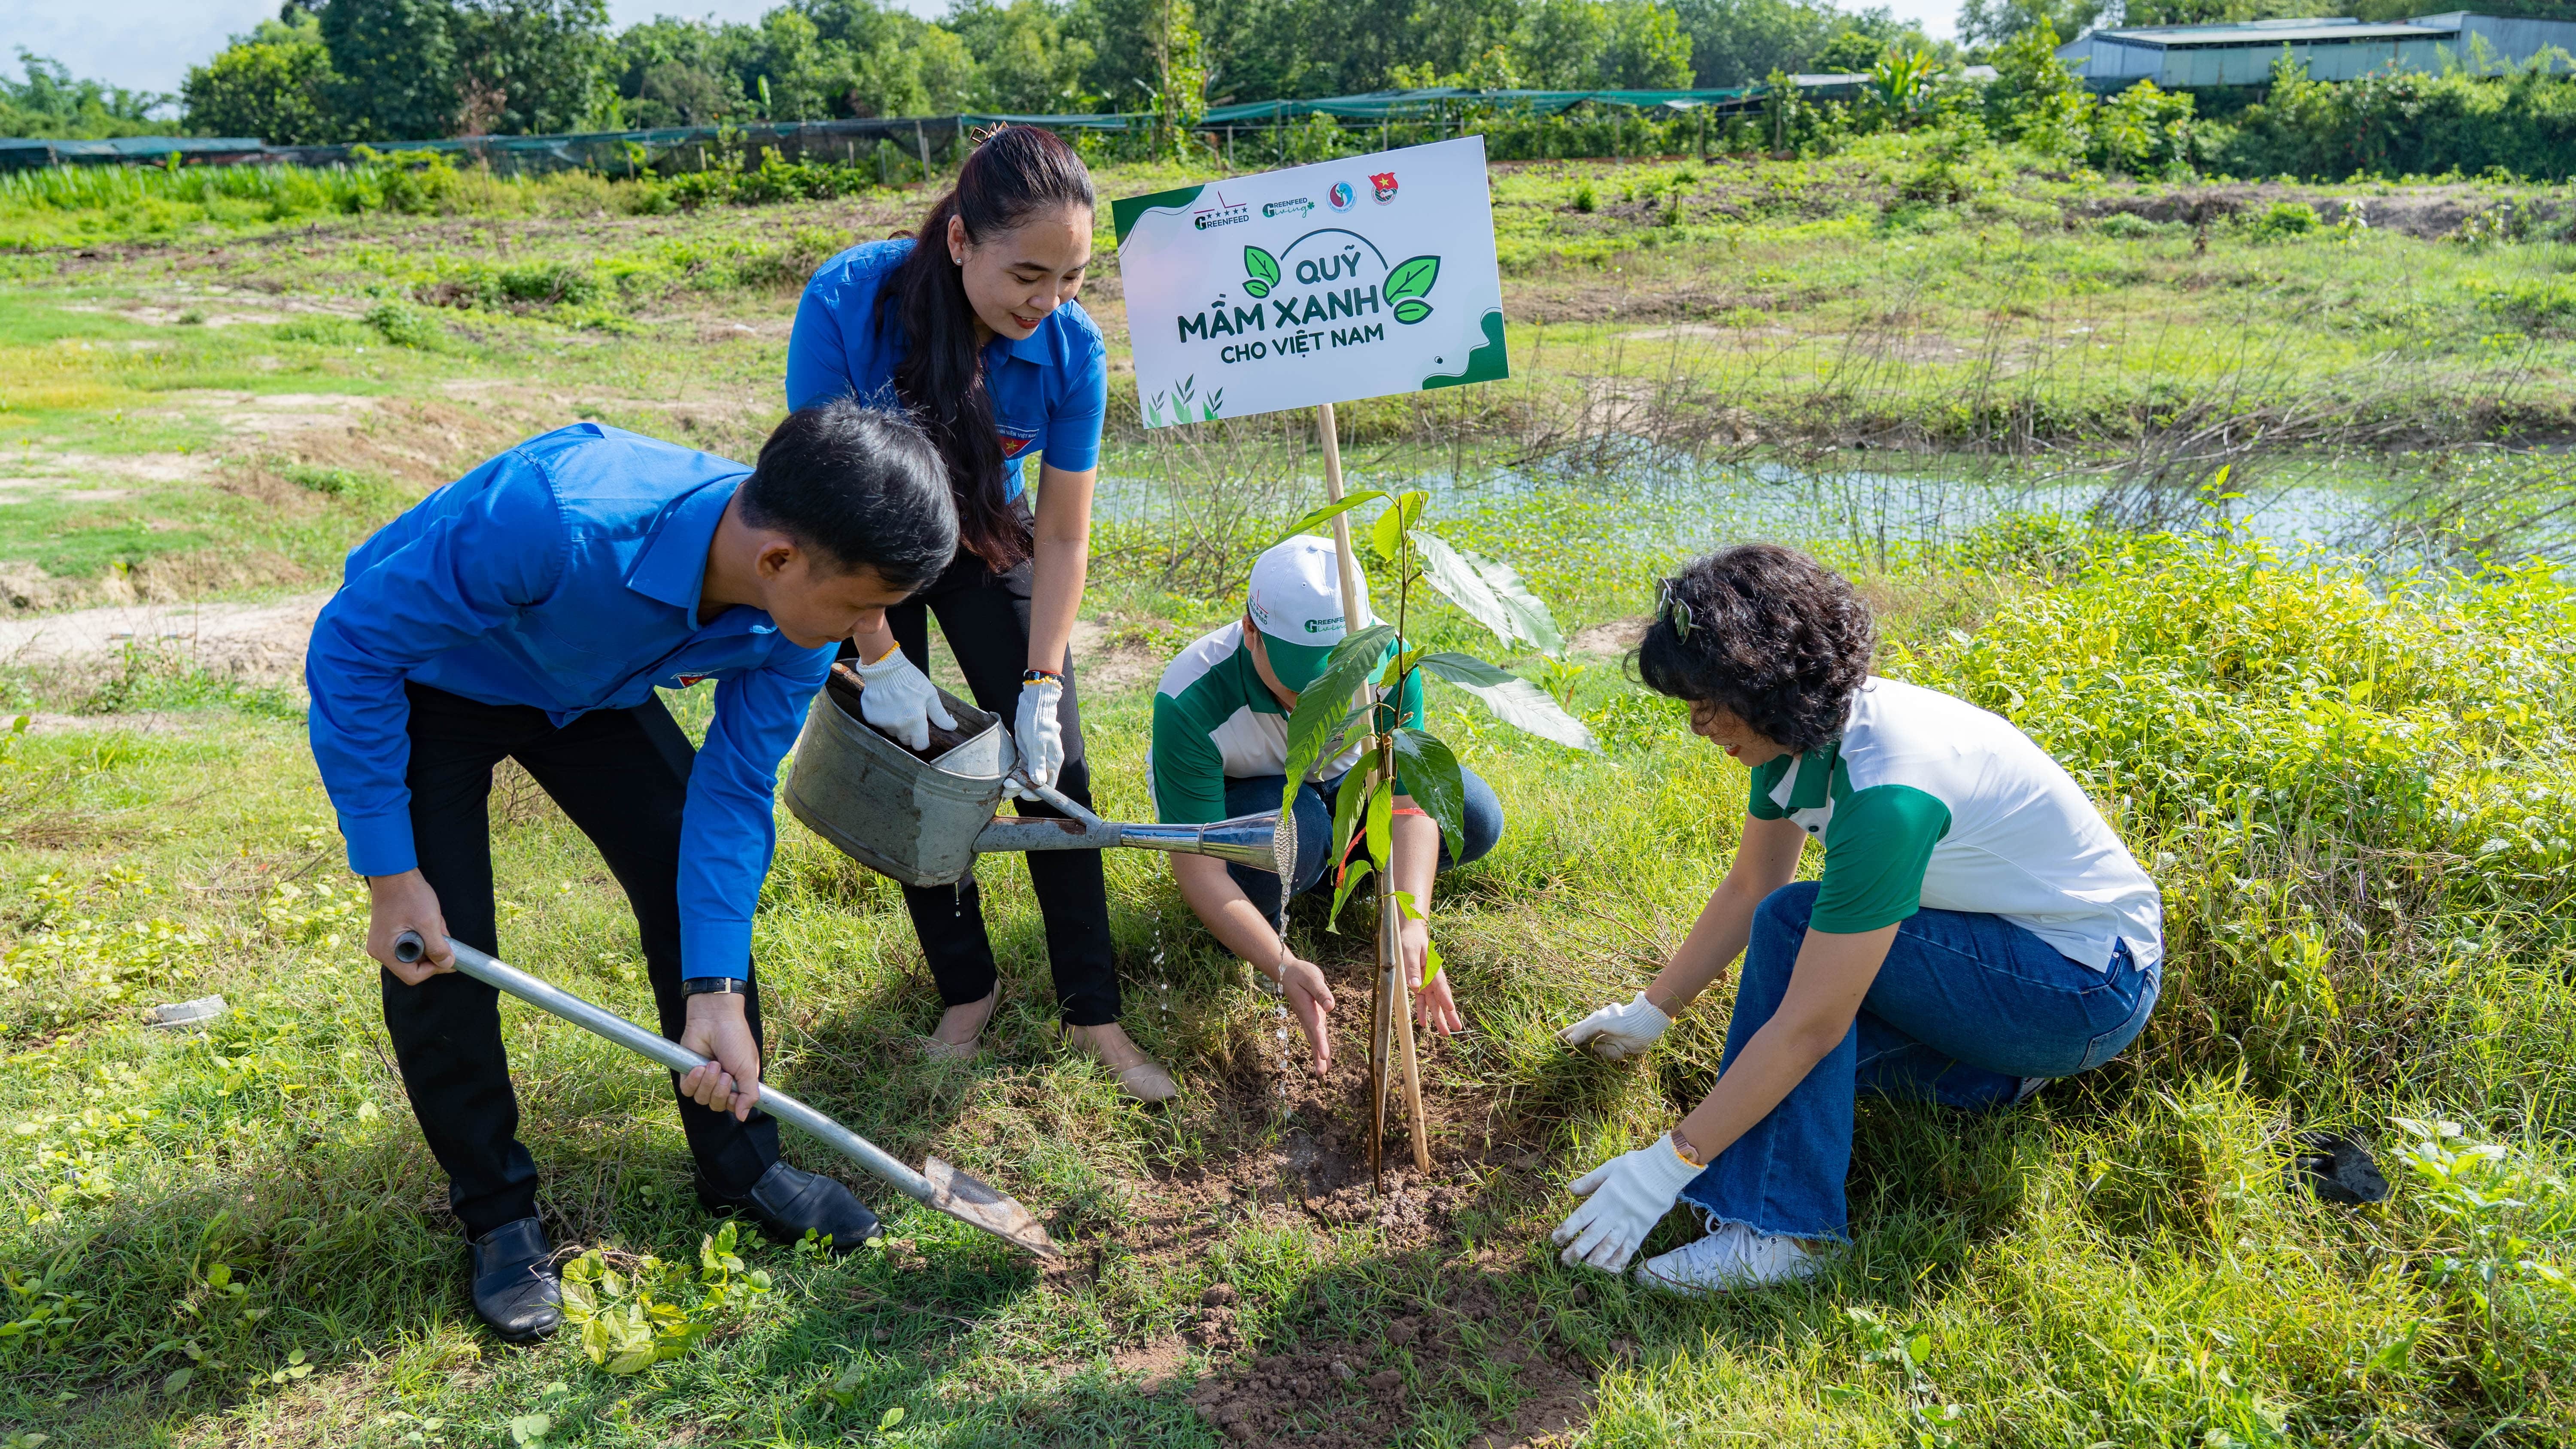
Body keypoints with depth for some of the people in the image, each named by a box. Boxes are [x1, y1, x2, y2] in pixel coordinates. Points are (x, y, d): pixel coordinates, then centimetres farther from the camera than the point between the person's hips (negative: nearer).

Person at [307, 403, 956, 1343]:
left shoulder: (799, 609, -26)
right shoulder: (551, 518, -45)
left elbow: (734, 789, -15)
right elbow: (353, 644, -31)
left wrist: (717, 991, -21)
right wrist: (389, 874, -28)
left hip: (591, 689, 4)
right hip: (420, 679, -4)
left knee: (701, 894, -2)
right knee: (439, 948, -11)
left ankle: (739, 1166, 18)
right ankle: (496, 1213, 12)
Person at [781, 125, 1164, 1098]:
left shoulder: (1071, 349, -26)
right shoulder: (848, 301, -33)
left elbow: (1063, 536, -17)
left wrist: (1043, 685, -21)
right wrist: (879, 656, -21)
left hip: (985, 542, 2)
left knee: (1053, 768, -4)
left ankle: (1092, 1013, 8)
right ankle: (967, 991, 20)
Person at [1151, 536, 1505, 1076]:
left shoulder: (1386, 659, -30)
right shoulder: (1191, 703, -38)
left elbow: (1408, 805, -30)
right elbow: (1198, 870, -35)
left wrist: (1410, 929, -45)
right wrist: (1284, 968, -47)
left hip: (1336, 781, 4)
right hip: (1225, 801, -4)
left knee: (1477, 821, -16)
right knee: (1290, 827, -39)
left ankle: (1320, 875, 3)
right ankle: (1262, 916, -5)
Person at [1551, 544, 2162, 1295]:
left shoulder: (1887, 789, -34)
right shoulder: (1805, 730, -8)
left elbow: (1811, 1027, -33)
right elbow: (1747, 889, 7)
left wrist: (1665, 1168, -29)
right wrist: (1652, 1012, 12)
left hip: (2095, 987, -9)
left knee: (1795, 925, -25)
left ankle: (1779, 1228, -23)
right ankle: (2005, 1069, 8)